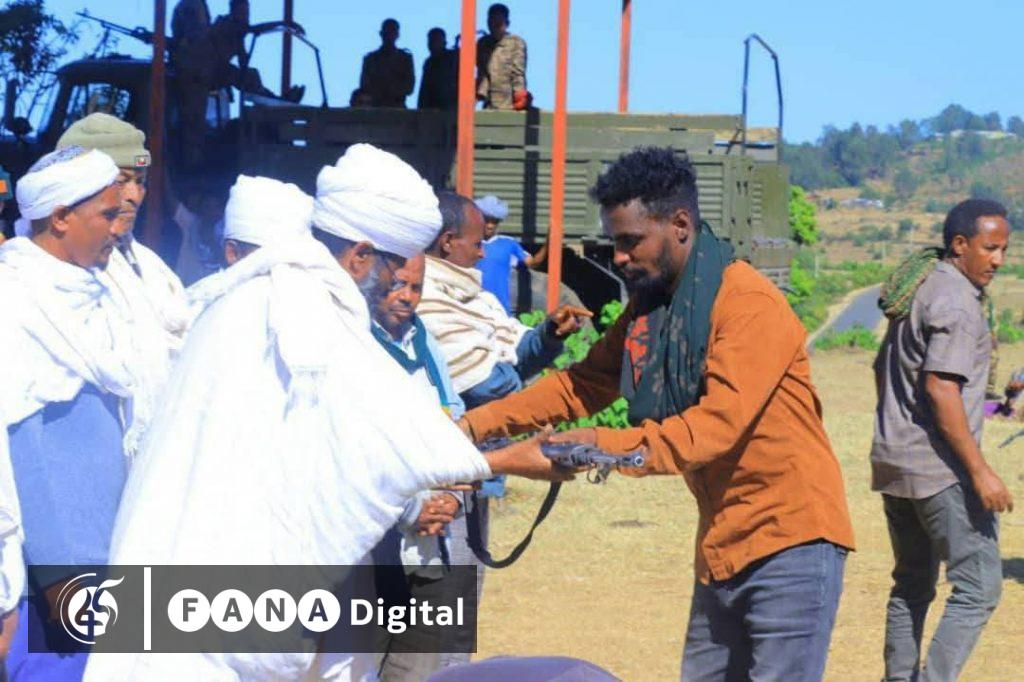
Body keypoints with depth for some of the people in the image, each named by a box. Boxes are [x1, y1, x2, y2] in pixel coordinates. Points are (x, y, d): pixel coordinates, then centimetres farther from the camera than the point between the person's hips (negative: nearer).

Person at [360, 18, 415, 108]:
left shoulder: (405, 58, 12)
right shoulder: (370, 58, 13)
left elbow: (409, 87, 5)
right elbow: (364, 86, 8)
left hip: (397, 107, 0)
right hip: (375, 107, 0)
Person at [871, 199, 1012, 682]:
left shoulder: (915, 291, 15)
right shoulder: (956, 301, -14)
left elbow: (882, 371, 22)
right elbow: (940, 388, -22)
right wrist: (980, 471, -22)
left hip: (893, 461, 10)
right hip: (940, 468, -10)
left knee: (912, 585, 17)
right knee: (978, 588, -7)